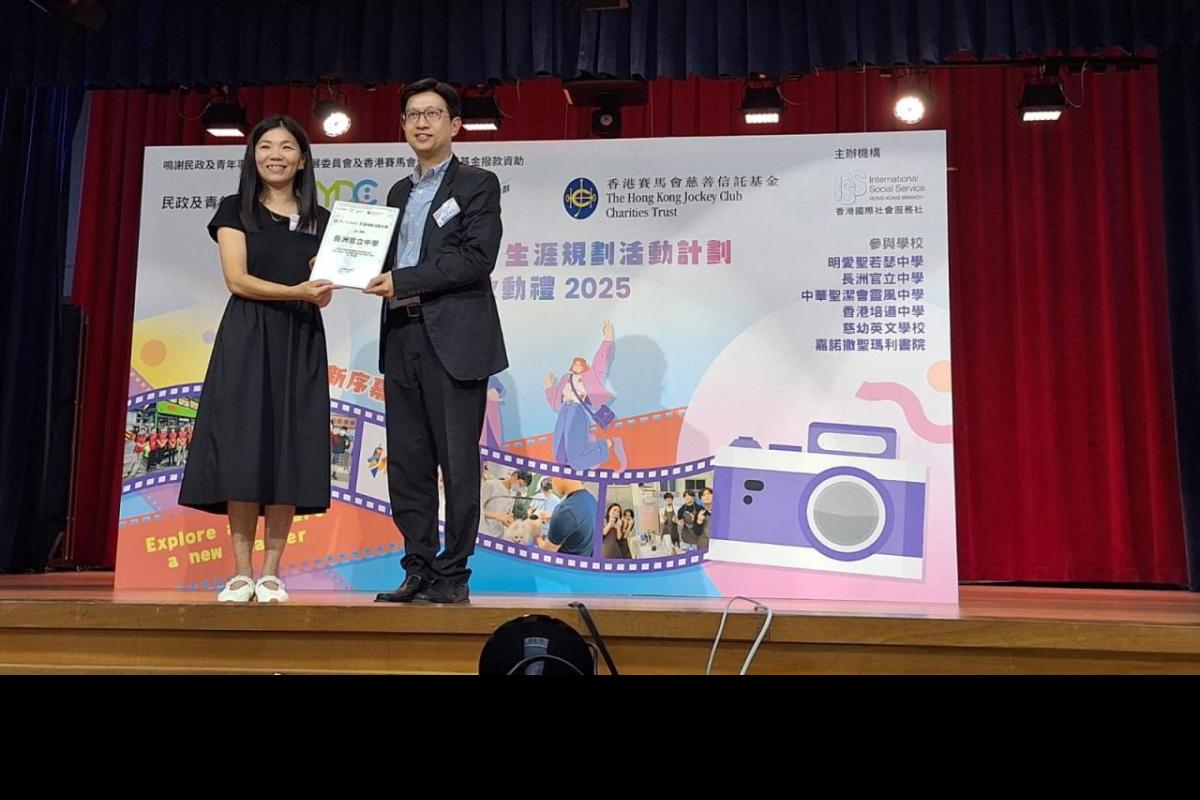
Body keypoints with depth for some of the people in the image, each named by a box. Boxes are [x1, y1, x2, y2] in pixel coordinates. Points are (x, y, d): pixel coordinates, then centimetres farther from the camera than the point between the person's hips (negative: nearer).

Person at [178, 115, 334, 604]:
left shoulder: (320, 220, 14)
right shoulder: (235, 210, 8)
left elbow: (322, 293, 10)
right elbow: (236, 279, -4)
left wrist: (325, 284, -14)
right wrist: (296, 291, -17)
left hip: (300, 342, 2)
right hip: (246, 339, -2)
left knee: (290, 450, -3)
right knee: (243, 447, -7)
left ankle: (271, 573, 1)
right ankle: (241, 572, -1)